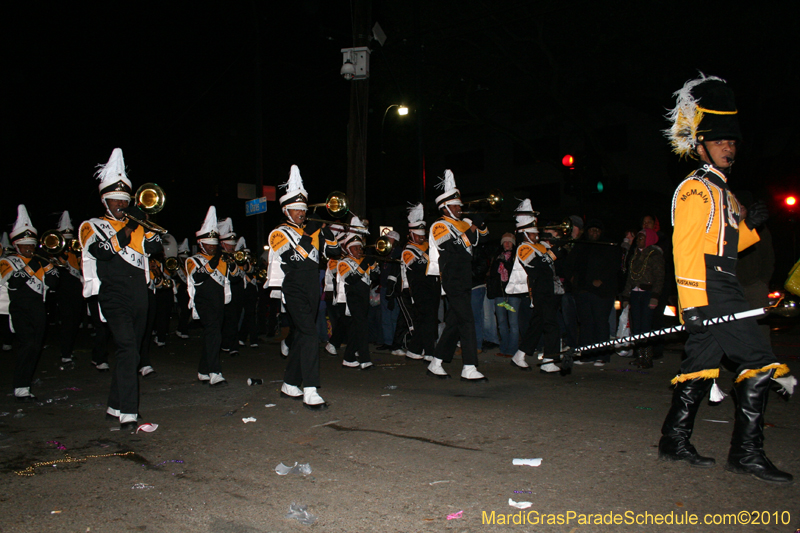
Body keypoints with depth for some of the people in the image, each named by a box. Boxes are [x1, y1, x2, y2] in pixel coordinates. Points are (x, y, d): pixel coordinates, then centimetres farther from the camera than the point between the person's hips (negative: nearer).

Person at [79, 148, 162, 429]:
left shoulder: (135, 224, 18)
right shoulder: (93, 226, 5)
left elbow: (154, 246, 1)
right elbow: (102, 251, -15)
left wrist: (145, 222, -9)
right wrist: (125, 231, -17)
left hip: (139, 298, 6)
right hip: (114, 297, -6)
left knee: (130, 351, 12)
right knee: (127, 348, -20)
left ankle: (115, 406, 26)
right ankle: (128, 413, -22)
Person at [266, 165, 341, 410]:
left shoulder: (312, 231, 17)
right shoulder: (280, 233, -1)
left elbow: (334, 252, 10)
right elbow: (293, 260, -16)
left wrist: (326, 231, -3)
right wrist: (307, 237, -17)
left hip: (312, 291, 7)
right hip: (294, 291, -7)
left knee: (301, 336, 12)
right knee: (309, 333, -19)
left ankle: (289, 384, 24)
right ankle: (310, 392, -23)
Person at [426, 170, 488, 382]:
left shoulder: (462, 224, 19)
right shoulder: (440, 225, -6)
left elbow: (481, 237, 25)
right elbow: (454, 248, -21)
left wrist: (480, 225, 5)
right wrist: (470, 231, -20)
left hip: (464, 282, 9)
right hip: (453, 283, -9)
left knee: (454, 322, 11)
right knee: (467, 322, -12)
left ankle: (436, 364, 19)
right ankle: (469, 369, -10)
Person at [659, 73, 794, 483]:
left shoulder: (721, 191, 22)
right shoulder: (695, 189, -8)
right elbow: (685, 248, -16)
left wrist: (749, 226, 5)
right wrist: (693, 304, -21)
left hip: (723, 292, 10)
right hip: (708, 294, -10)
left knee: (701, 366, 11)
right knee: (760, 364, -8)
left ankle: (675, 442, 19)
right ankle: (747, 453, 0)